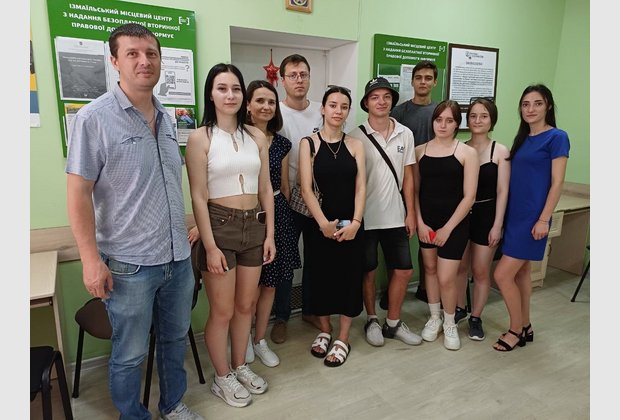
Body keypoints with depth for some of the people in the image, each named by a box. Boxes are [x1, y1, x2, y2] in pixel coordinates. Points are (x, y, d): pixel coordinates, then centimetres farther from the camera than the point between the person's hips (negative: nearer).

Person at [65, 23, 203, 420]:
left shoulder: (167, 118, 8)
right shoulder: (94, 117, -10)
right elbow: (78, 193, -12)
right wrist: (91, 259, -15)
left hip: (178, 257, 6)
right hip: (129, 264, -5)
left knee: (175, 339, 21)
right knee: (130, 354, 11)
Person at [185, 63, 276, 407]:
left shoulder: (256, 136, 6)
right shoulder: (200, 137, -7)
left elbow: (265, 189, 8)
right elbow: (198, 196, -10)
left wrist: (269, 234, 5)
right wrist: (210, 245, -14)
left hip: (254, 226, 5)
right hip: (220, 226, -4)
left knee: (245, 305, 16)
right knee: (222, 310, 7)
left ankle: (239, 367, 37)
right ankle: (221, 378, 29)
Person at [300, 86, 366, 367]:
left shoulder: (355, 145, 6)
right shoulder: (308, 143, -1)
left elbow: (360, 187, 0)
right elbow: (306, 189, -8)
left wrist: (355, 222, -12)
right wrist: (324, 223, -17)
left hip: (351, 225, 2)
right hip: (320, 224, -1)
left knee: (349, 278, 6)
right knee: (321, 277, 9)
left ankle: (343, 339, 23)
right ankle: (324, 331, 32)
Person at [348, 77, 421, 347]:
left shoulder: (405, 134, 4)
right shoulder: (356, 137, -7)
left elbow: (407, 176, 7)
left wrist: (410, 212, 4)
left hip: (395, 216, 4)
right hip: (365, 217, -3)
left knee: (404, 271, 8)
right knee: (368, 272, 10)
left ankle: (393, 323, 27)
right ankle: (372, 320, 31)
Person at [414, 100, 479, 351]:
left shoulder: (467, 153, -5)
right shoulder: (420, 151, 3)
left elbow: (469, 196, -8)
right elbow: (414, 190, 3)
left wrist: (448, 228, -10)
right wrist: (420, 222, -5)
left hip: (454, 223, -3)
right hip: (426, 221, 3)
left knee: (446, 278, -3)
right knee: (430, 268, 14)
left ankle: (450, 324, 24)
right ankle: (434, 317, 35)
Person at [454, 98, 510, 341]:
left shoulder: (500, 151, -5)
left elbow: (502, 191, -6)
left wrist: (497, 224, -10)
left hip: (486, 215, -2)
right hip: (461, 214, 2)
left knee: (481, 271, 6)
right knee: (460, 267, 14)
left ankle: (476, 318, 23)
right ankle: (459, 309, 34)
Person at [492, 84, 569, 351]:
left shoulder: (556, 137, -8)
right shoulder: (522, 138, 12)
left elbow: (557, 183, -12)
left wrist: (544, 219, -16)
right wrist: (503, 216, 12)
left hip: (532, 217, -7)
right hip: (514, 214, 7)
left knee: (502, 275, -7)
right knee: (521, 272, 15)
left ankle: (516, 330, 13)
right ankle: (525, 327, 29)